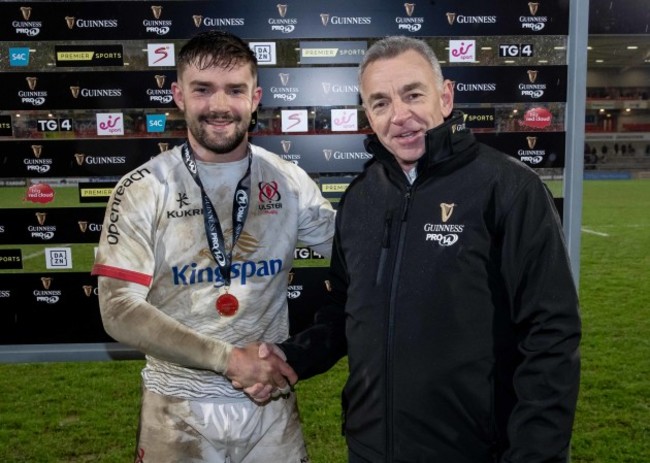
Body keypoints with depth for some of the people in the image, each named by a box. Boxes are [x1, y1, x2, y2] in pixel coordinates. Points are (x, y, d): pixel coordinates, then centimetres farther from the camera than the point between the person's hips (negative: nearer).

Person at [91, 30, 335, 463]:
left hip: (272, 403, 2)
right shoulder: (143, 188, -8)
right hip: (178, 408, -1)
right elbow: (120, 310, -12)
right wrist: (227, 359, -19)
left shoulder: (289, 181, -2)